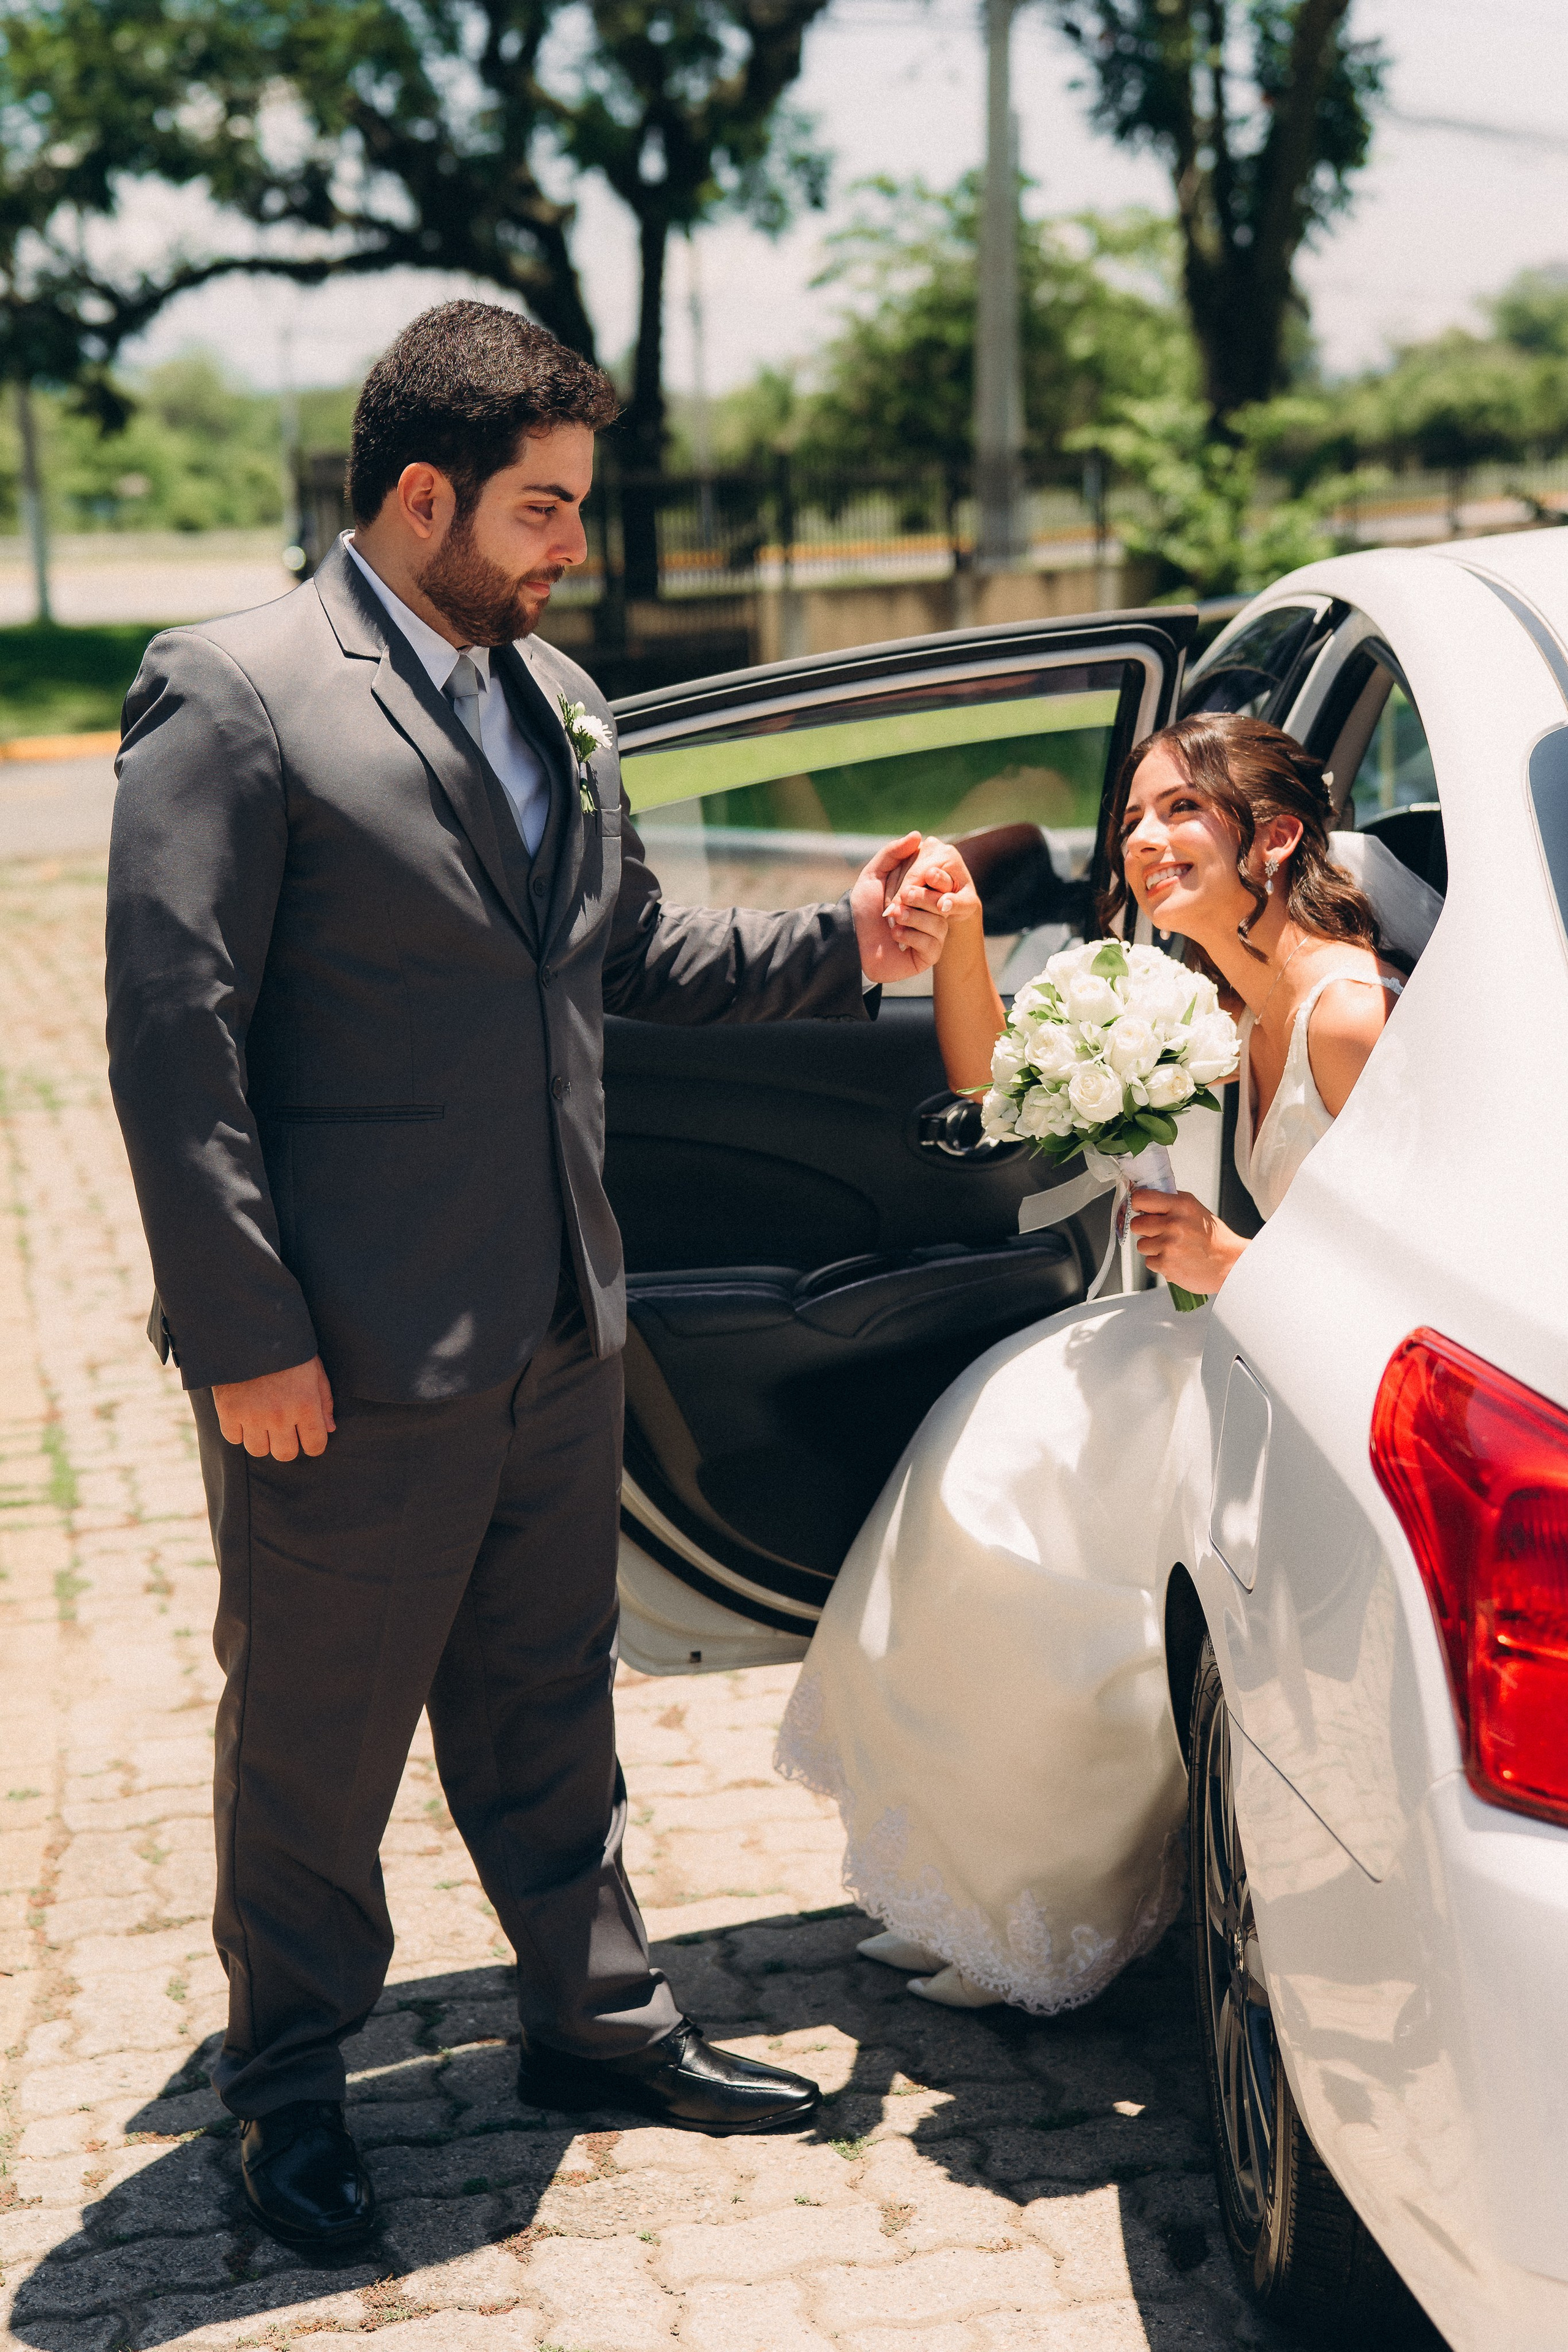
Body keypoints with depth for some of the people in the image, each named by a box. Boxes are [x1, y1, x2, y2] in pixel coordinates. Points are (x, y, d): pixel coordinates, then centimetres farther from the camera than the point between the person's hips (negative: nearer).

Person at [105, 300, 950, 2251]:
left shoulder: (556, 699, 11)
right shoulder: (232, 698, -13)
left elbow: (630, 954, 22)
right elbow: (173, 1043, -16)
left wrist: (836, 945, 6)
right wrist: (246, 1337, -19)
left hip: (554, 1332, 7)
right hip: (350, 1359, -7)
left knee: (550, 1710, 20)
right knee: (313, 1742, 10)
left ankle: (596, 2018, 36)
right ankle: (286, 2085, 29)